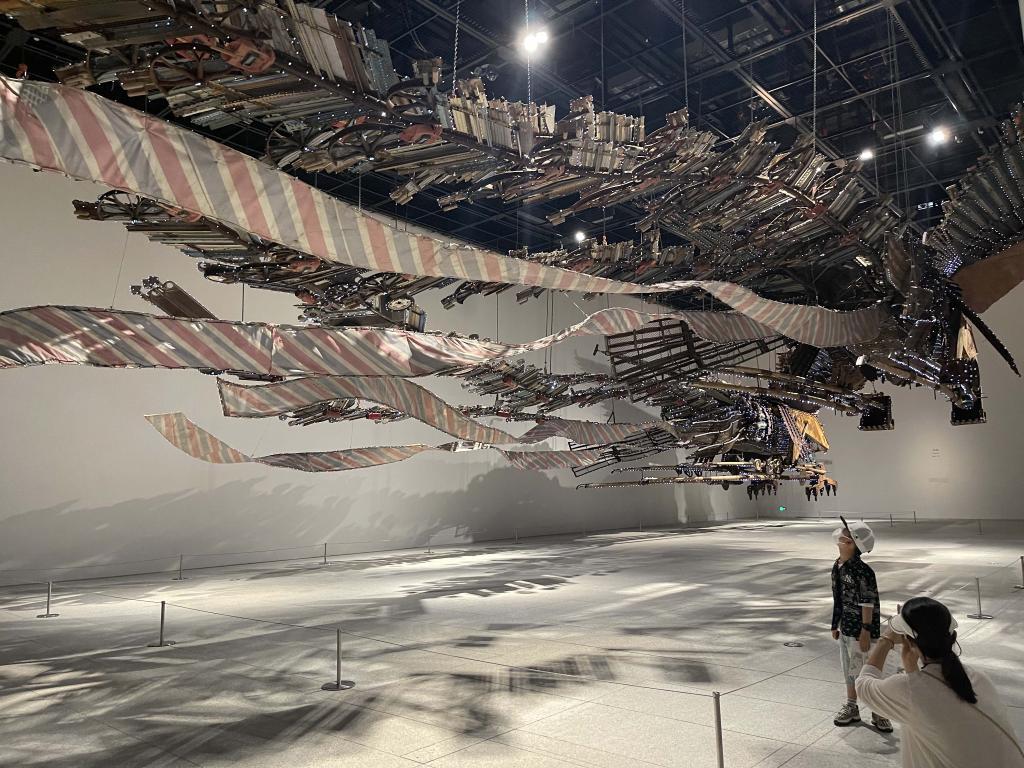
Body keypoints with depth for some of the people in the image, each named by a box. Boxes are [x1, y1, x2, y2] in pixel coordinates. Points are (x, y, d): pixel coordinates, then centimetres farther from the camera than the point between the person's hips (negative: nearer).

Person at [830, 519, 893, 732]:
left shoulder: (862, 571, -21)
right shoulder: (837, 567, 3)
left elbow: (867, 604, -19)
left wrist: (865, 631, -19)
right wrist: (836, 625, 16)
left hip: (861, 630, -8)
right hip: (846, 628, 8)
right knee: (849, 669, 19)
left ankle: (878, 713, 20)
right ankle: (851, 707, 34)